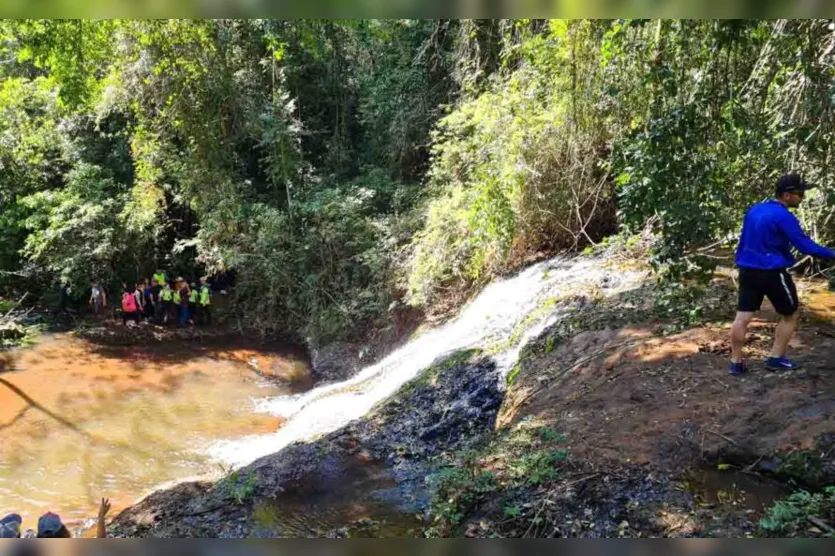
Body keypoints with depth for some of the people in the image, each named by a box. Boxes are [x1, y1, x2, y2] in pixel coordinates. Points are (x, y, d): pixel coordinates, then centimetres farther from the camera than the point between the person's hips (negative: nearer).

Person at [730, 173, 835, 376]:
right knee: (791, 314, 13)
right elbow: (805, 245, -17)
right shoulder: (784, 217, -15)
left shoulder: (753, 210, 9)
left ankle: (736, 362, 6)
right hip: (772, 273, -7)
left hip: (748, 270, 7)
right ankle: (776, 358, 14)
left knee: (743, 317, 4)